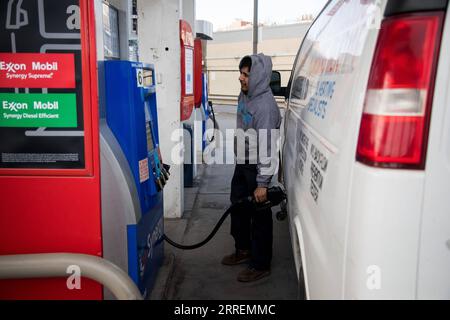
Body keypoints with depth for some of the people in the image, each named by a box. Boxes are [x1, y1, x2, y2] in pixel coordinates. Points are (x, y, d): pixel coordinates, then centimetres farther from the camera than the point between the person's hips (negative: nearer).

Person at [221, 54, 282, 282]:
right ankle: (243, 250, 40)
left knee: (259, 216, 4)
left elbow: (267, 148, -26)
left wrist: (262, 183, -24)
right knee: (238, 208, 20)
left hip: (257, 168, -9)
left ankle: (261, 265, 20)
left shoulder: (265, 106, -27)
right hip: (242, 163, 9)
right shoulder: (245, 95, 2)